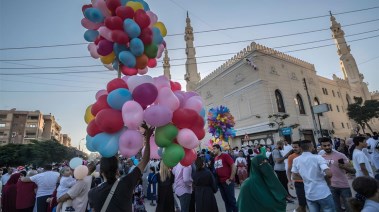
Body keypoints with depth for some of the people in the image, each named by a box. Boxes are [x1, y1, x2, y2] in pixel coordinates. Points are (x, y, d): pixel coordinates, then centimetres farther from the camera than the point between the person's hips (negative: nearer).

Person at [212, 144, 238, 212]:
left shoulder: (225, 155, -11)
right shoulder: (215, 158, 8)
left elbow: (234, 167, -14)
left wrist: (230, 179, -14)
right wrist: (216, 179, 7)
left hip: (227, 182, -6)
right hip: (220, 182, 6)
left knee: (231, 199, 4)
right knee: (225, 200, 15)